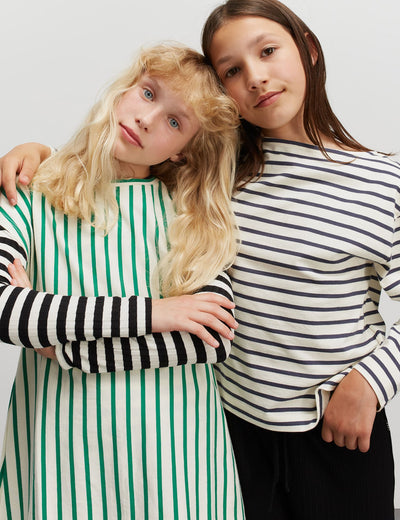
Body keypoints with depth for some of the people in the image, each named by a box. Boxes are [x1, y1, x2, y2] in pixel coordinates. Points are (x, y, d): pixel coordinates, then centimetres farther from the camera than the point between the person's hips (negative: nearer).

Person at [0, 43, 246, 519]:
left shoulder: (192, 214, -1)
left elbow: (214, 337, -13)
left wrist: (59, 347, -15)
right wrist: (149, 312, -20)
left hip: (172, 444, 1)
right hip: (60, 443, 0)